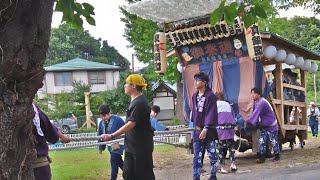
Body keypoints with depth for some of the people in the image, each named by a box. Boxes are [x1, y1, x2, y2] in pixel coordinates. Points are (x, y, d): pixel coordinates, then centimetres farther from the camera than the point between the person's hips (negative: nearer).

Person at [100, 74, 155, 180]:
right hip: (131, 146, 9)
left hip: (142, 146, -9)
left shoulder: (140, 103, -18)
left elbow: (131, 124, -26)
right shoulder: (134, 102, 11)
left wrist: (112, 136, -30)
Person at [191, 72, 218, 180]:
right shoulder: (195, 96, 9)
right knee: (197, 157, 1)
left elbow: (211, 113, -16)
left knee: (212, 155, 8)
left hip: (209, 130, -5)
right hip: (198, 130, 5)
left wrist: (205, 128, -21)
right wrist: (195, 125, 11)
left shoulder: (210, 96, -11)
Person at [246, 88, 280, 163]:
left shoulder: (262, 102, -29)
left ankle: (277, 156, 21)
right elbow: (254, 112, 3)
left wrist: (248, 121, -26)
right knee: (261, 141, -1)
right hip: (263, 125, 8)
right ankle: (262, 157, 0)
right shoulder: (256, 102, 1)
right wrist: (256, 122, -10)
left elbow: (256, 113, -30)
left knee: (273, 141, 5)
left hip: (271, 125, -8)